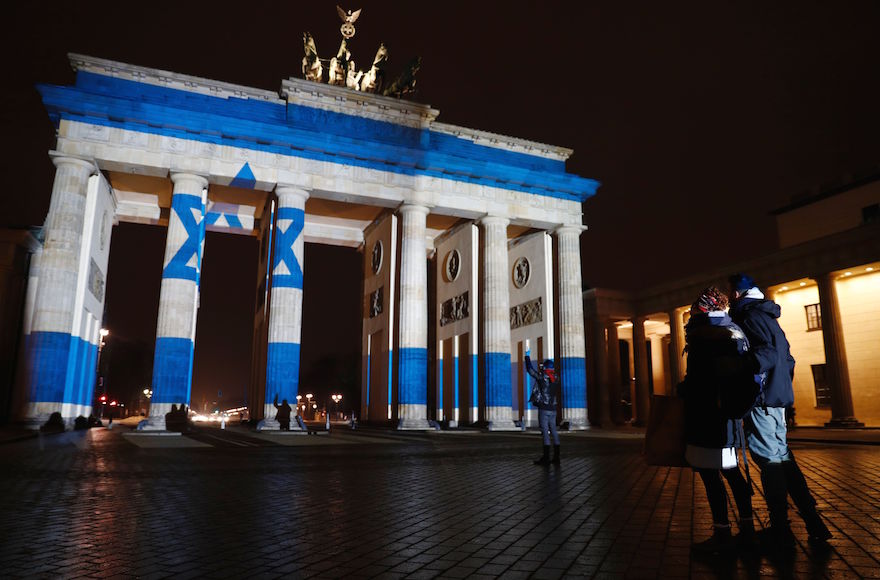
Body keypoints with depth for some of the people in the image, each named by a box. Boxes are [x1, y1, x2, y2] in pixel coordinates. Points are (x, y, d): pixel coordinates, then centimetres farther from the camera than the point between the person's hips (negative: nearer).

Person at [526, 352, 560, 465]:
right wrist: (541, 368, 34)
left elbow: (530, 369, -4)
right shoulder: (556, 378, 6)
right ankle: (556, 458, 13)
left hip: (544, 409, -6)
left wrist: (527, 356, 7)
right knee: (554, 432, 10)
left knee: (545, 432, -6)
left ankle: (546, 458, -5)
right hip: (553, 409, 6)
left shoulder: (542, 377, -11)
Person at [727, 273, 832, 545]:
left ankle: (780, 530, 3)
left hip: (761, 399, -10)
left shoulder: (749, 316, -10)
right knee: (781, 456, 14)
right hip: (777, 395, 10)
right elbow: (787, 358, 22)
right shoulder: (766, 315, 20)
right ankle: (813, 522, 15)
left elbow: (766, 353, -23)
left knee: (769, 459, -4)